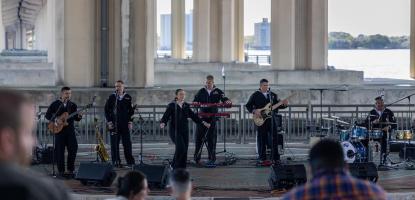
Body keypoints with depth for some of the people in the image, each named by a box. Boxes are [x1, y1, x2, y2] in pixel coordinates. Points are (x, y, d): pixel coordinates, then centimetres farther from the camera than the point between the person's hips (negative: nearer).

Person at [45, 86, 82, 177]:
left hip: (70, 130, 3)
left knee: (73, 149, -6)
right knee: (59, 150, -2)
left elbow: (75, 118, 10)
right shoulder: (55, 104, 2)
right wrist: (54, 119, -14)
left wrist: (78, 117, -12)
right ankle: (61, 171, 6)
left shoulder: (73, 105, 11)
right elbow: (47, 115, 3)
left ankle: (70, 170, 6)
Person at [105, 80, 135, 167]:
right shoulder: (111, 97, 4)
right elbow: (106, 110, 5)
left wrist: (130, 122, 0)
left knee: (127, 144, 1)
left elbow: (131, 111, 9)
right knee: (114, 144, 0)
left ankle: (130, 161, 7)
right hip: (114, 125, 0)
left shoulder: (128, 98, 6)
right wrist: (109, 122, -3)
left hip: (125, 125, 0)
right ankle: (116, 162, 5)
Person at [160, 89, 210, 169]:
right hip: (175, 130, -5)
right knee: (180, 147, -19)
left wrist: (203, 122, 14)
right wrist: (162, 123, -30)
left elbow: (193, 116, 17)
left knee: (185, 149, 2)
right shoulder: (171, 105, -4)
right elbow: (166, 116, -10)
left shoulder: (186, 106, 10)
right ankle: (174, 166, -4)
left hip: (184, 130, 5)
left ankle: (182, 168, 11)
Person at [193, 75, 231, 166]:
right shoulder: (201, 91, 9)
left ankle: (211, 158, 6)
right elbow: (195, 100, 9)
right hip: (202, 117, 1)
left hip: (212, 118, -1)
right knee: (199, 137, 1)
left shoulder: (218, 92, 5)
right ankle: (196, 158, 9)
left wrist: (227, 101, -27)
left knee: (211, 138, 1)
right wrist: (195, 103, -15)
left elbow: (224, 99, -4)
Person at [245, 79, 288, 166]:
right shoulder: (255, 95, 3)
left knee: (274, 138, 2)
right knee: (261, 139, -1)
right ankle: (262, 159, 4)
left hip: (272, 119, 3)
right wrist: (254, 111, -15)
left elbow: (278, 105, 11)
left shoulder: (273, 95, 13)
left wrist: (284, 104, -10)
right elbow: (248, 105, 1)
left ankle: (276, 158, 7)